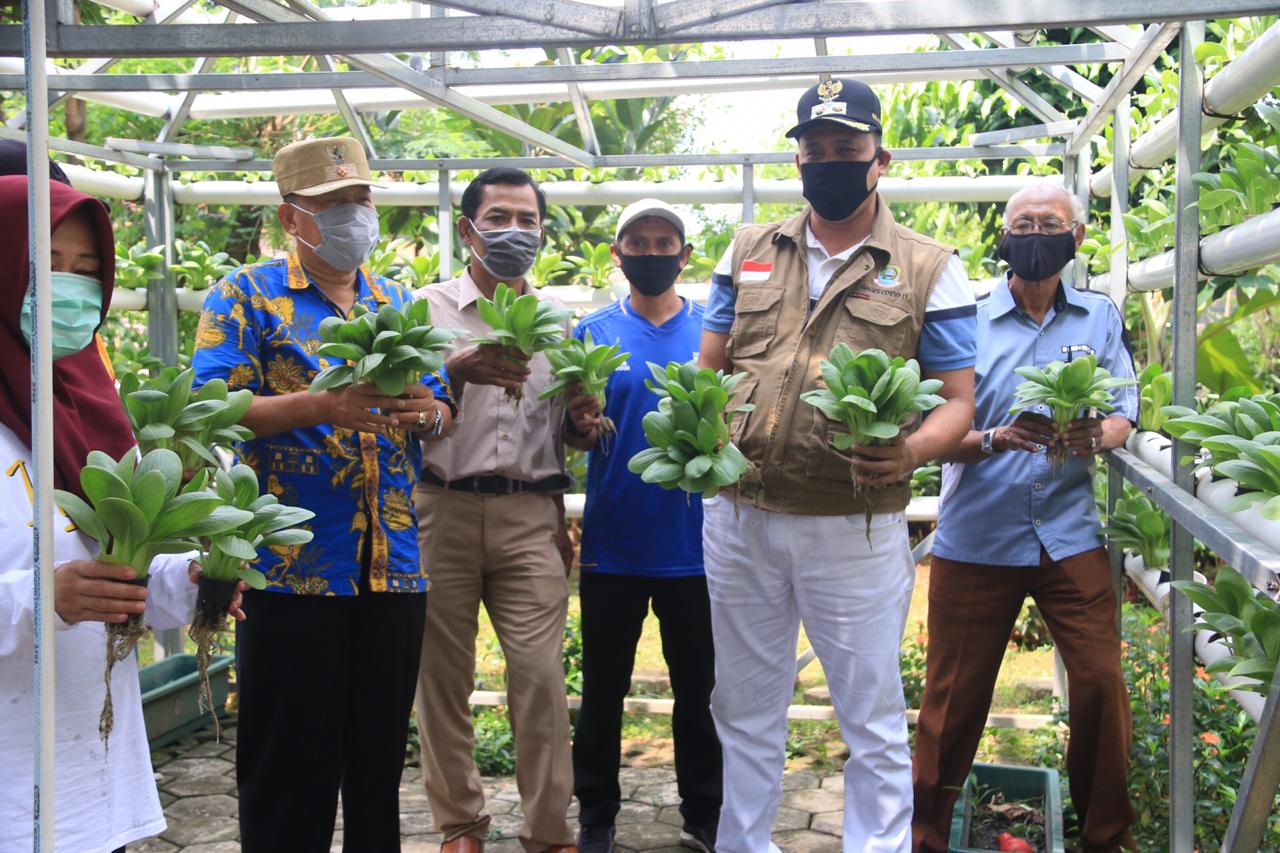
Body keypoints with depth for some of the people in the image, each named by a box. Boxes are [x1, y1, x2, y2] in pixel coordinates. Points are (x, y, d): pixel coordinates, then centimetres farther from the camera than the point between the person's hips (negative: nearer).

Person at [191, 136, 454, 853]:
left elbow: (443, 413, 15)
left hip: (395, 561, 5)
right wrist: (320, 405, -23)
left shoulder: (399, 302, 16)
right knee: (290, 765, 3)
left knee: (380, 754, 13)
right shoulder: (248, 296, 2)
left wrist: (427, 411, -9)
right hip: (292, 564, -4)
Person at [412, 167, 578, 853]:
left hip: (530, 515, 1)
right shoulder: (428, 306, 6)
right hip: (443, 508, -1)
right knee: (443, 672, 4)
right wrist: (457, 371, -27)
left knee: (540, 673, -4)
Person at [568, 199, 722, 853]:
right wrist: (583, 424, -21)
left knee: (698, 688, 10)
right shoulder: (595, 333, 3)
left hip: (694, 544, 0)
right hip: (613, 544, 0)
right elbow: (577, 437, 2)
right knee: (603, 687, 10)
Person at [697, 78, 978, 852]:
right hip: (739, 519, 4)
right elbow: (709, 367, 14)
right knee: (745, 709, 17)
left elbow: (957, 402, -1)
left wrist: (912, 451, -23)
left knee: (873, 717, 7)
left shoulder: (929, 268, 1)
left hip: (856, 527, -3)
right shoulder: (749, 252, 11)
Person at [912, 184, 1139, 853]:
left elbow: (1123, 415, 5)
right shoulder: (968, 320, 0)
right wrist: (997, 439, -24)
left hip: (1070, 538, 2)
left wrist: (1096, 436, -18)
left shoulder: (1101, 318, 8)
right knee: (954, 698, 5)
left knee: (1102, 685, -1)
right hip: (976, 539, -1)